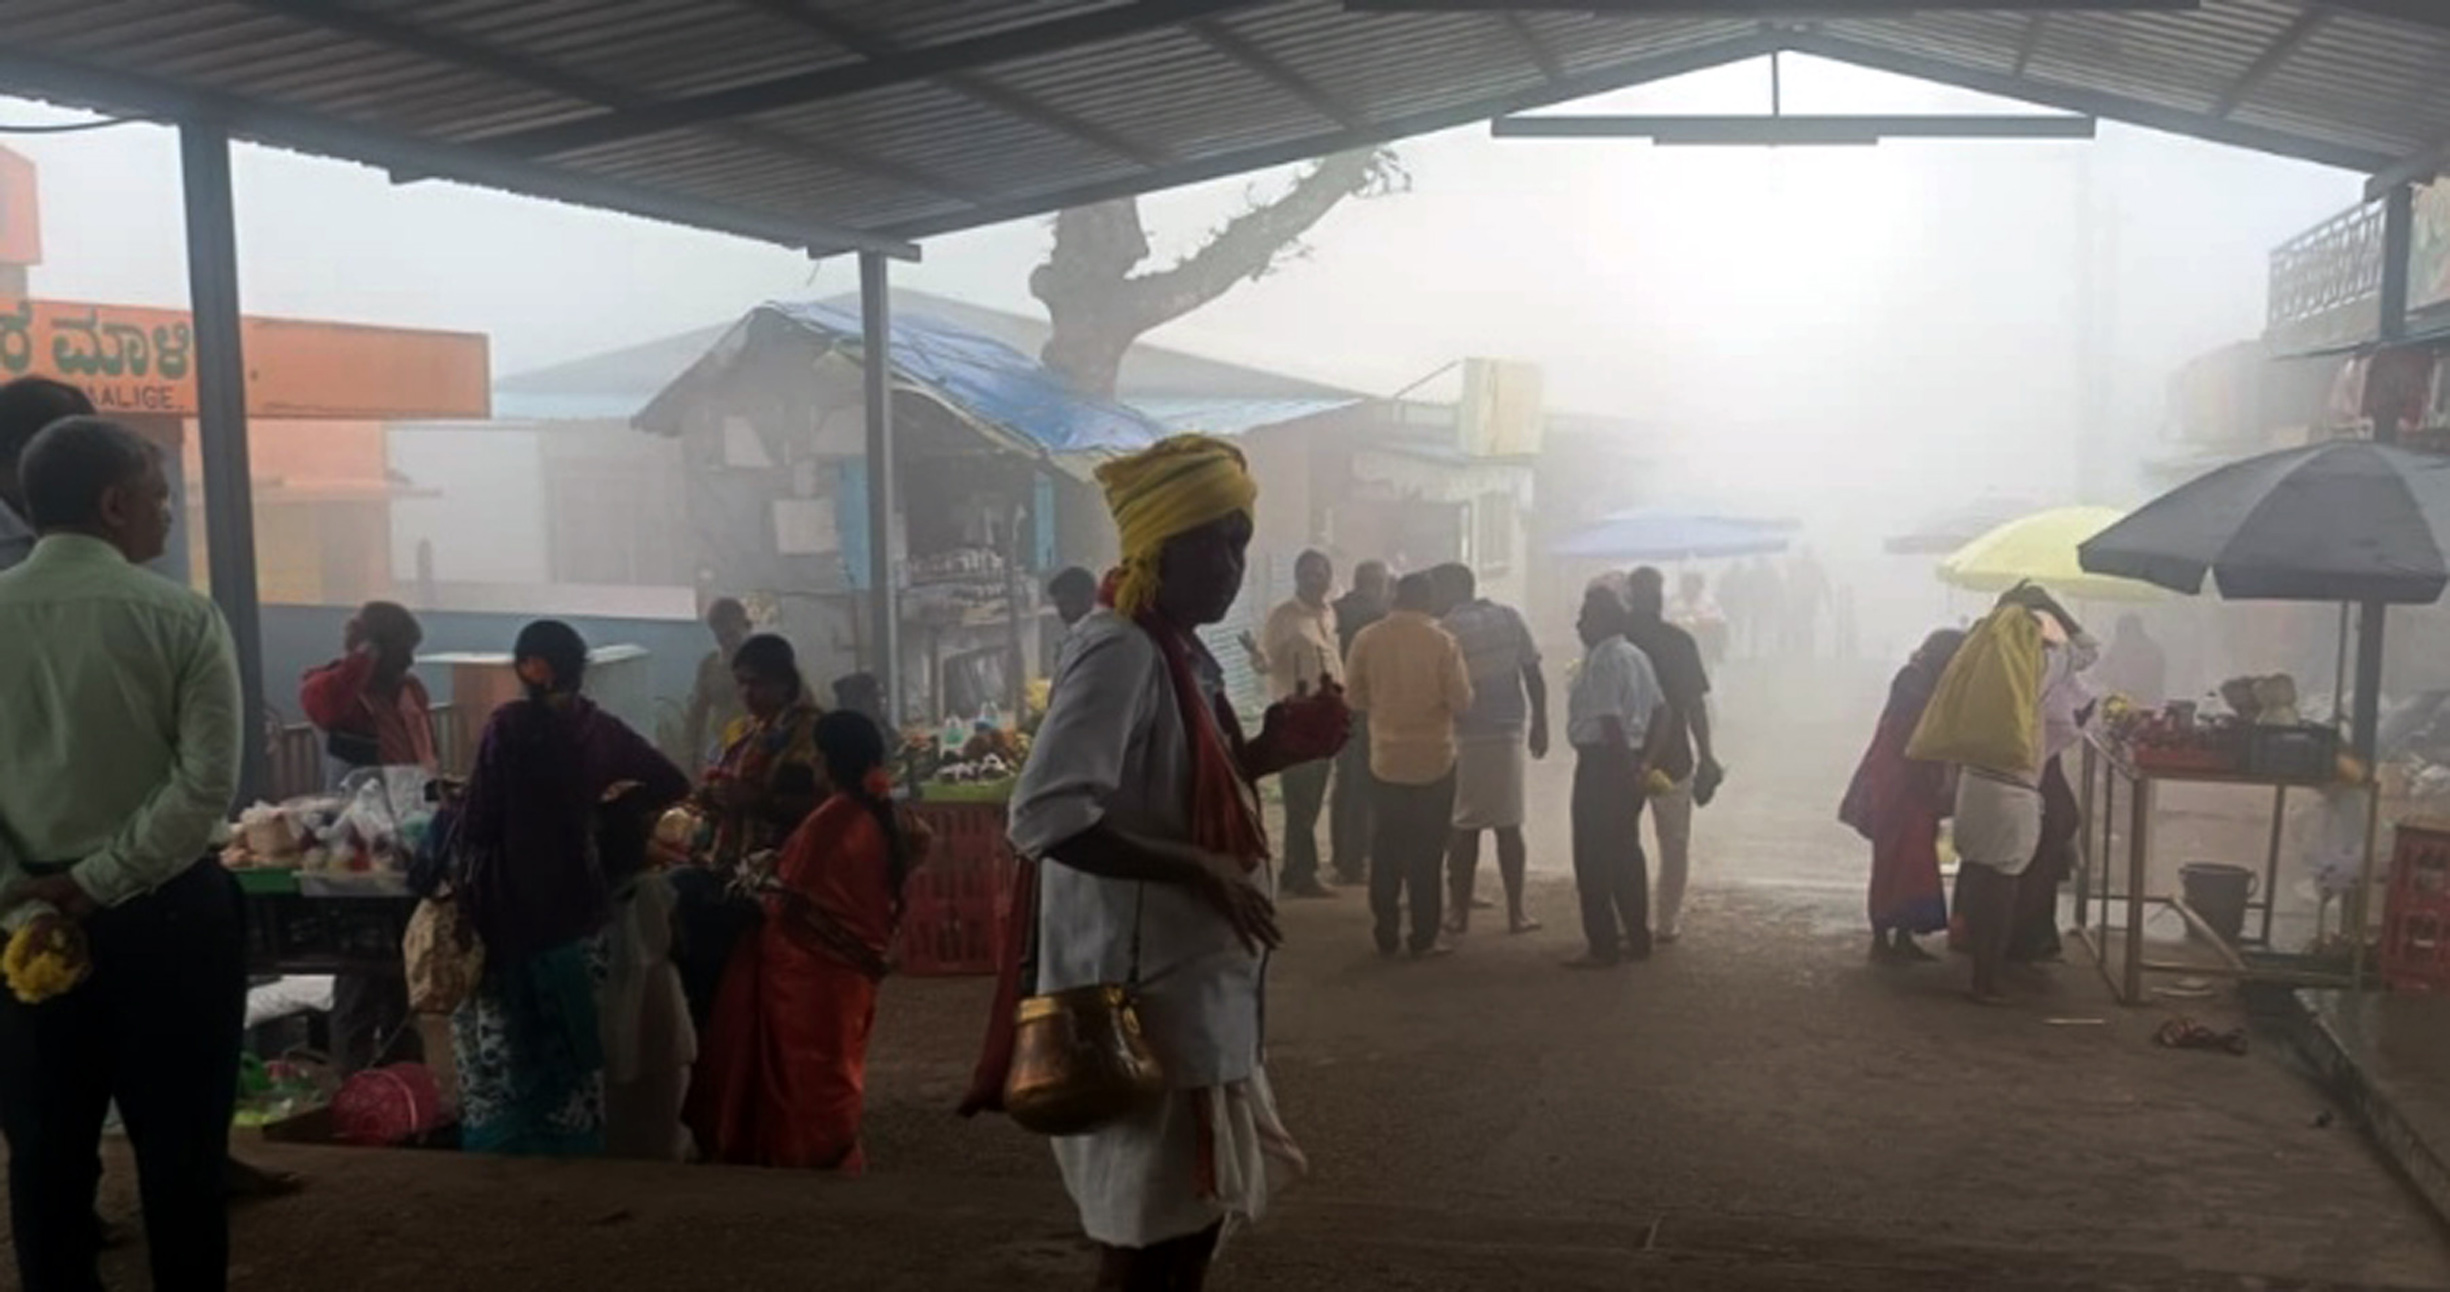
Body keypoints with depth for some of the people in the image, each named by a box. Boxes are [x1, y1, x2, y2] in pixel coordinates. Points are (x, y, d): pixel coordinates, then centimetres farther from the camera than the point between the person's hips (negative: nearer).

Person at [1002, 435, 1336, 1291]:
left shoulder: (1180, 653, 10)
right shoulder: (1120, 653, -19)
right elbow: (1042, 817, -30)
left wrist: (1267, 752, 5)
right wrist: (1198, 870, -27)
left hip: (1198, 985, 10)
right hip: (1144, 992, -10)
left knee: (1192, 1216, 20)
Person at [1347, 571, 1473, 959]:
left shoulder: (1367, 639, -4)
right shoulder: (1441, 641, -10)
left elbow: (1357, 699, 3)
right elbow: (1461, 701, -11)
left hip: (1386, 759, 2)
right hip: (1434, 760, -2)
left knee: (1386, 850, 12)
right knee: (1427, 852, 6)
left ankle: (1387, 936, 15)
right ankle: (1424, 938, 8)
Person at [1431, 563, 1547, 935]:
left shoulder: (1447, 629, -9)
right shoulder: (1508, 618, 4)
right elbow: (1534, 676, 3)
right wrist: (1540, 726, 10)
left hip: (1465, 737, -4)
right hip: (1509, 733, 4)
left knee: (1464, 828, 4)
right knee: (1508, 825, 9)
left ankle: (1459, 911, 9)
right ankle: (1516, 911, 12)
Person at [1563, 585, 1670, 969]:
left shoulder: (1602, 662, -17)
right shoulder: (1636, 656, 12)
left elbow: (1609, 721, -23)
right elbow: (1660, 711, 13)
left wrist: (1629, 768, -16)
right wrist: (1645, 761, 8)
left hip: (1601, 763, -9)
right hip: (1629, 761, 9)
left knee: (1593, 859, -2)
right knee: (1626, 854, 17)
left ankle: (1603, 948, 1)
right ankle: (1638, 938, 24)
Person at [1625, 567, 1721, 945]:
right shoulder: (1679, 641, -8)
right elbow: (1695, 703, -9)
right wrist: (1706, 755, -2)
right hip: (1672, 756, -1)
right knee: (1674, 842, 12)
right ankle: (1667, 923, 12)